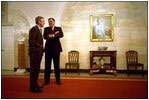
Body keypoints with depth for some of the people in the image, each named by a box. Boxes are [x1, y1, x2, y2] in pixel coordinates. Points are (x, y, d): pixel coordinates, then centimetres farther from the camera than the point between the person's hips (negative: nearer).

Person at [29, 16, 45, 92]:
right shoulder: (34, 29, -11)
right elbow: (32, 41, -18)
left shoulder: (39, 29, 18)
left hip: (38, 52, 10)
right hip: (35, 52, -9)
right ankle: (33, 87, 4)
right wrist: (39, 47, -13)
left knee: (36, 70, 15)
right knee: (34, 70, -4)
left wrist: (41, 49, 10)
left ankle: (35, 85, 25)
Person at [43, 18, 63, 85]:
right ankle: (47, 80, 11)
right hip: (48, 48, 1)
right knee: (47, 65, 2)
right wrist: (55, 35, -15)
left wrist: (52, 35, -18)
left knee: (57, 65, 5)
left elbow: (61, 35, -11)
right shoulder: (46, 29, 11)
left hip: (56, 48, -1)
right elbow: (45, 37, -6)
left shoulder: (58, 28, 9)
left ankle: (58, 80, 14)